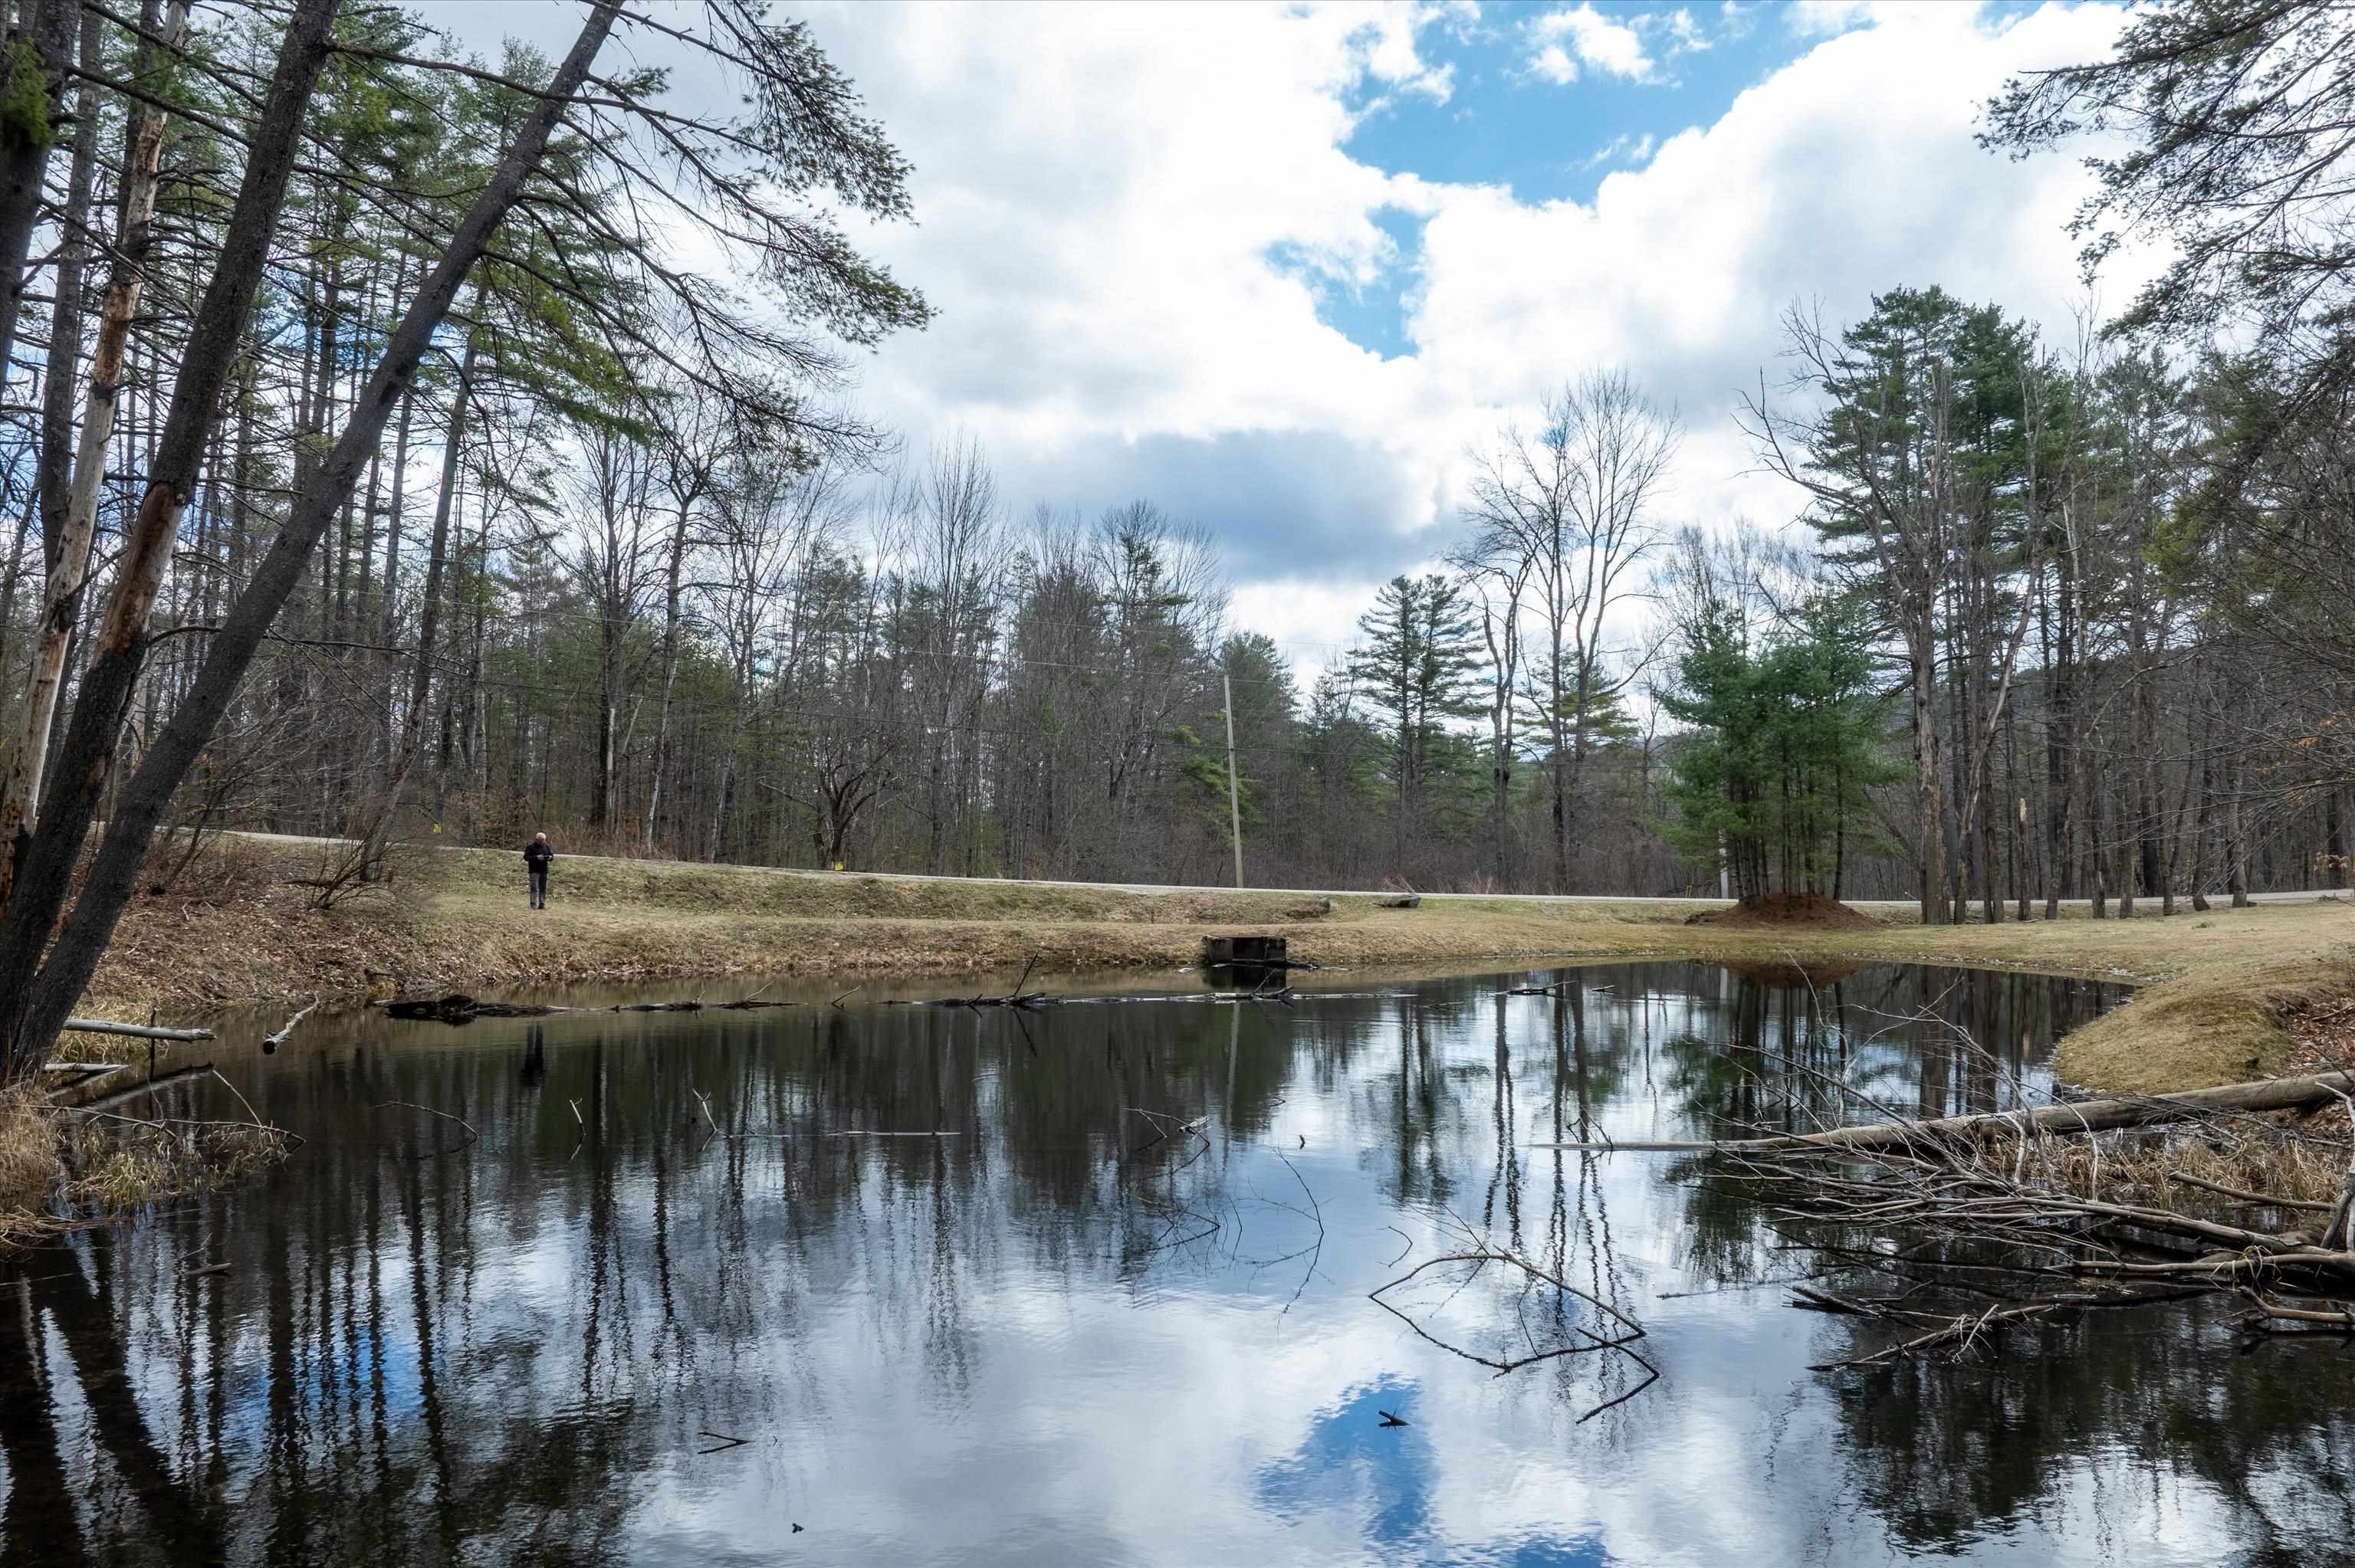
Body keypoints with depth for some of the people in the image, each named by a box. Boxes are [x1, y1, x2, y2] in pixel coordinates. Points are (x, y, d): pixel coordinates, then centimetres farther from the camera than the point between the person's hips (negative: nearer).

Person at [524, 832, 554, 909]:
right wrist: (536, 857, -21)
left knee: (544, 888, 4)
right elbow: (526, 857, -9)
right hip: (534, 871, -4)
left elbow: (552, 855, 15)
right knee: (534, 888, -8)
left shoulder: (546, 846, 11)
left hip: (544, 871, 4)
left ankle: (542, 904, 9)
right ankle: (534, 905, -6)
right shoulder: (530, 846, -2)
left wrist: (550, 857, -9)